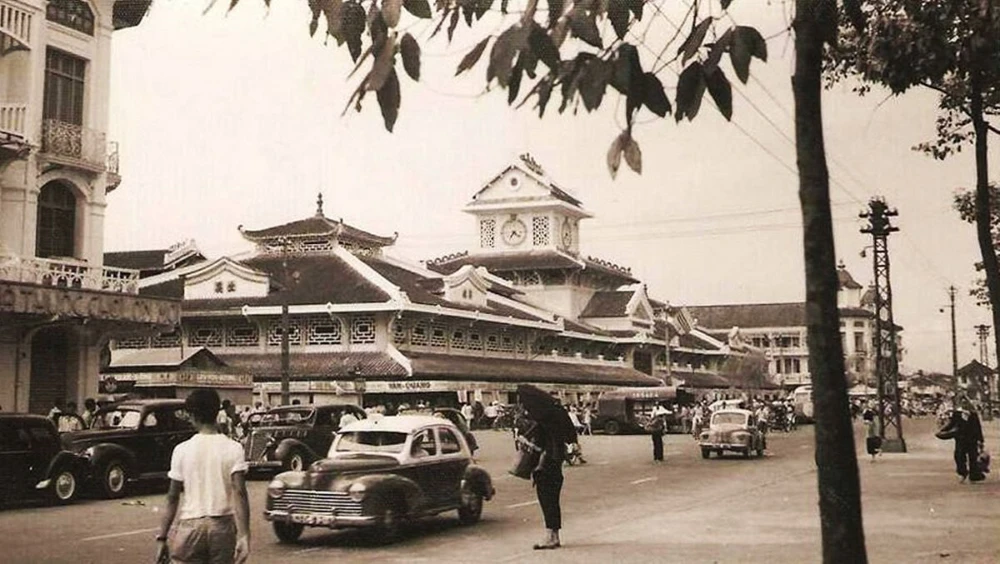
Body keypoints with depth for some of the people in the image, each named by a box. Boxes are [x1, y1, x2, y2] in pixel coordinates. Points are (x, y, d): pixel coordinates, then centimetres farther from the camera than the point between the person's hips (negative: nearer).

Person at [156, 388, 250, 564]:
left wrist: (162, 538, 6)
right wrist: (244, 536, -16)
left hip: (190, 525, 0)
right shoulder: (233, 449, -3)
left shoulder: (182, 450, -1)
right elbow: (239, 493, -13)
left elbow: (172, 498, 0)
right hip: (222, 526, 0)